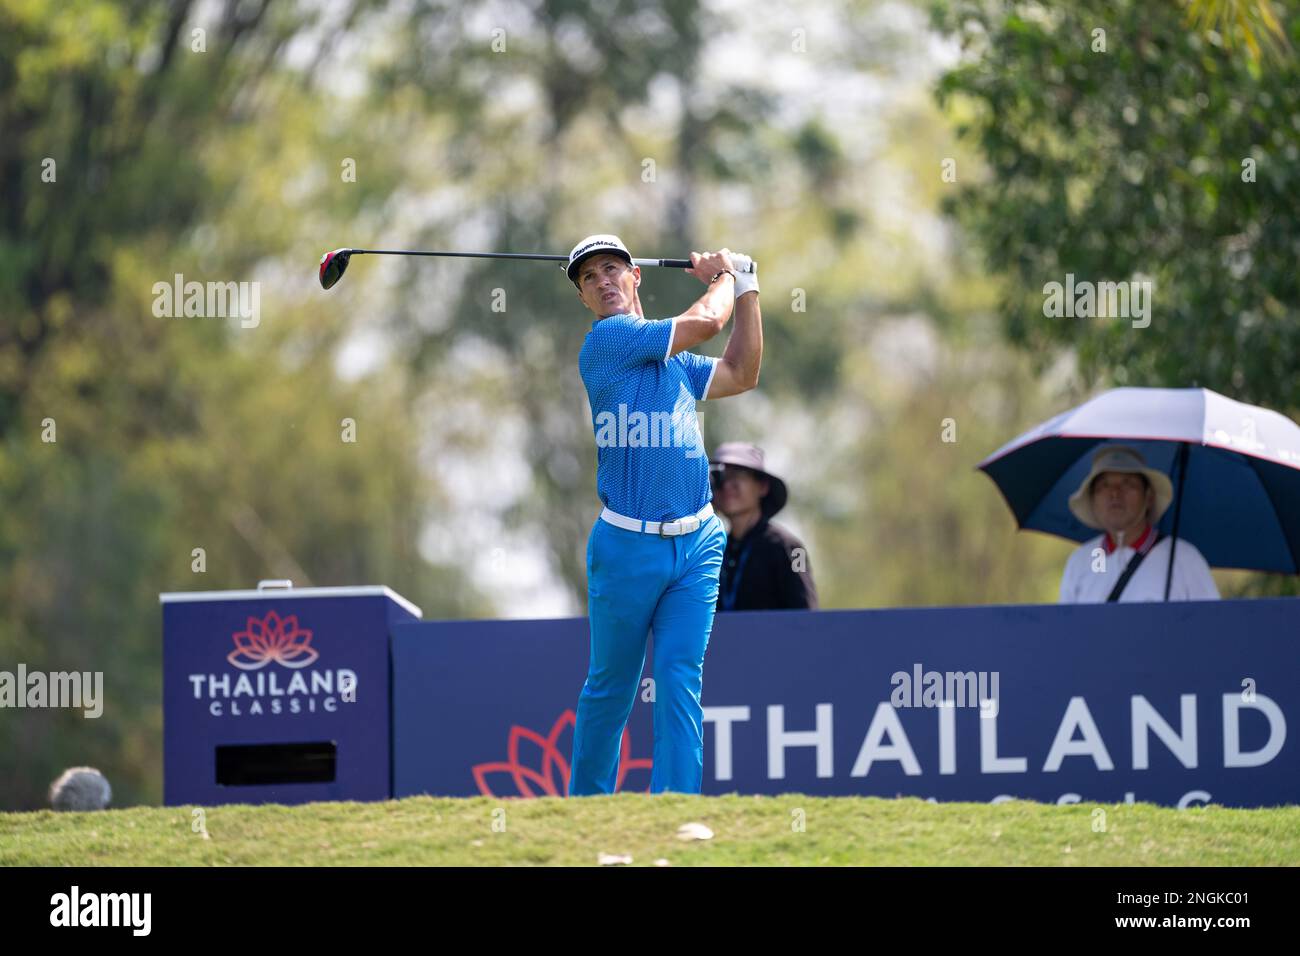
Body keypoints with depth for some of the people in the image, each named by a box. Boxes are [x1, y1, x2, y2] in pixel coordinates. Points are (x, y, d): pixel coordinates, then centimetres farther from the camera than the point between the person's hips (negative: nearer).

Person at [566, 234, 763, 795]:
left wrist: (746, 289, 23)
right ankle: (587, 803, 23)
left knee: (680, 683, -5)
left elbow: (741, 375, 24)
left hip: (696, 544, 5)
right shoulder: (606, 341, -6)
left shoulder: (677, 359, 18)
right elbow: (705, 322, -9)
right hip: (626, 544, -5)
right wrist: (724, 277, 11)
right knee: (610, 688, 7)